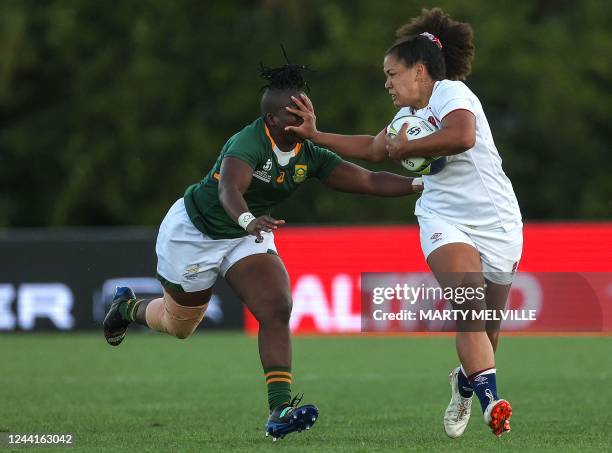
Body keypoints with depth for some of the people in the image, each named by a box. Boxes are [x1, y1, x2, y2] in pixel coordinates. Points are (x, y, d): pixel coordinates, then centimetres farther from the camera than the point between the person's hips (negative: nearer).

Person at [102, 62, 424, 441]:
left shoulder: (309, 156, -14)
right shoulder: (248, 143, -34)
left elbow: (370, 181, -16)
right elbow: (230, 189, -53)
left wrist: (418, 183, -30)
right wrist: (249, 220, -73)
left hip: (248, 237, 5)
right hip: (193, 233, -5)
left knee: (277, 310, -19)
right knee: (179, 325, 15)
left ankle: (280, 410, -23)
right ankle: (127, 308, 49)